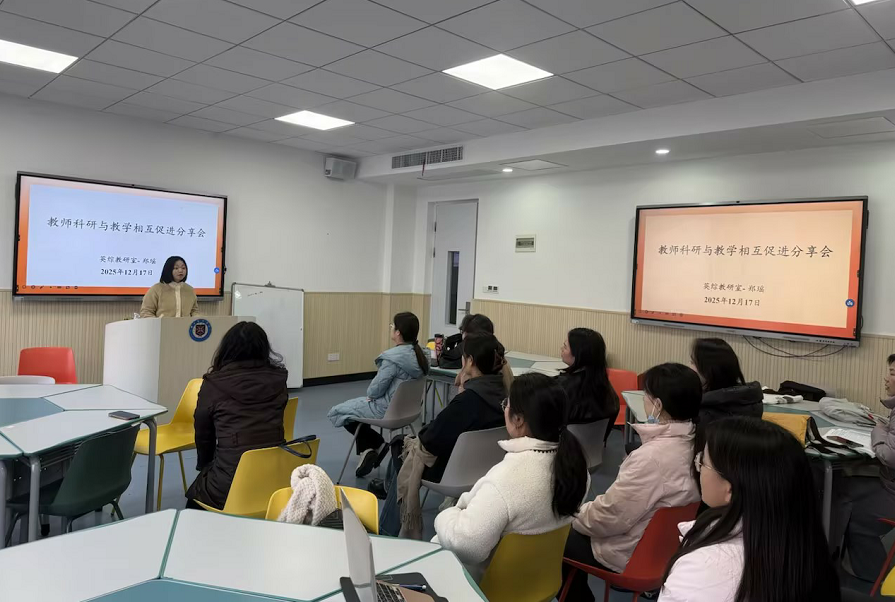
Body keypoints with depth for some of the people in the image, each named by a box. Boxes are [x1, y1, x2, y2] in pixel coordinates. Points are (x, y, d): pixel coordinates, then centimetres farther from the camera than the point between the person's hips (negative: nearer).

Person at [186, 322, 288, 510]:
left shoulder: (214, 383, -5)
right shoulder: (278, 380, 1)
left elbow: (203, 433, 11)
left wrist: (204, 466, 30)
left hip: (230, 485, -4)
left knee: (195, 494, 30)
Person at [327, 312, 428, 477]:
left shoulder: (392, 358, -27)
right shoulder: (419, 355, -1)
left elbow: (374, 391, -19)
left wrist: (370, 393, 3)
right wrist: (373, 394, 9)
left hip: (387, 409, -9)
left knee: (336, 412, 11)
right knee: (353, 406, 28)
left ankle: (376, 444, 10)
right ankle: (369, 450, 23)